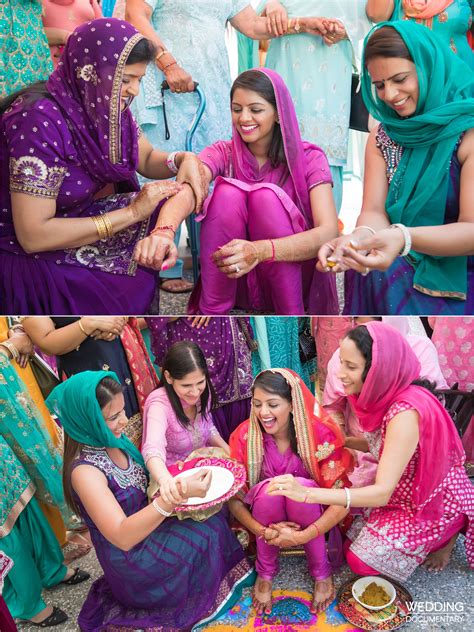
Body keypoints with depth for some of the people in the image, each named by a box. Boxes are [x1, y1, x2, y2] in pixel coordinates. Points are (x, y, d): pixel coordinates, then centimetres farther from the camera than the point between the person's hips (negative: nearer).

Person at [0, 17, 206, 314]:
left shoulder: (106, 106, -6)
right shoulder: (40, 119, -27)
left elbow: (147, 158, 12)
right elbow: (32, 235, -29)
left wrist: (184, 159, -12)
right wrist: (132, 212, -26)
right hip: (30, 258, -7)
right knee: (143, 287, -21)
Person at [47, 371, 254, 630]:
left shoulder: (114, 442, -5)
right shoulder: (84, 470, -27)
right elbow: (121, 537, -34)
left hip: (146, 529, 7)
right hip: (130, 559, -7)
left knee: (211, 518, -9)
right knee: (209, 531, -13)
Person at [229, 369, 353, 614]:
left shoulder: (322, 433, -21)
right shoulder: (244, 436, -16)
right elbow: (234, 498, -12)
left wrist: (302, 537, -31)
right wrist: (263, 531, -28)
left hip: (313, 518, -1)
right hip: (267, 522, 1)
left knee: (302, 486, -33)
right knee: (269, 488, -32)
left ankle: (321, 572, -11)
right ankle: (265, 573, -8)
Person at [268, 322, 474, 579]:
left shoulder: (405, 413, -35)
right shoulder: (384, 396, -10)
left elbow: (382, 493, -36)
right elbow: (379, 443, 6)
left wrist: (306, 493, -42)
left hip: (435, 503, -7)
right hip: (400, 491, 8)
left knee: (362, 561, -8)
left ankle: (445, 533, 9)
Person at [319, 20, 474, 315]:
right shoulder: (382, 137, 7)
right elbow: (374, 211, -4)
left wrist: (403, 238, -37)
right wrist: (361, 236, -29)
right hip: (402, 270, 4)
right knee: (368, 279, -25)